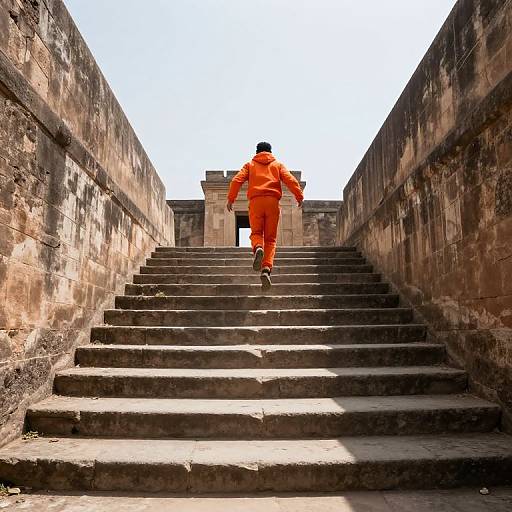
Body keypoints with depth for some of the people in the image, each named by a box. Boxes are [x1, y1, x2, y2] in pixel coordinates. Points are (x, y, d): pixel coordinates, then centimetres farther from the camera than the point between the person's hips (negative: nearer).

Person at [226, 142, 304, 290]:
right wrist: (299, 196, 6)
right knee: (270, 238, 2)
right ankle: (266, 269, -17)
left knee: (256, 233, 9)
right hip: (272, 201, 0)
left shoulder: (250, 165, 21)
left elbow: (237, 180, 6)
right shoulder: (277, 165, 21)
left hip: (255, 201, 0)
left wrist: (230, 199, 7)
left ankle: (258, 248, -27)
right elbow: (291, 180, 5)